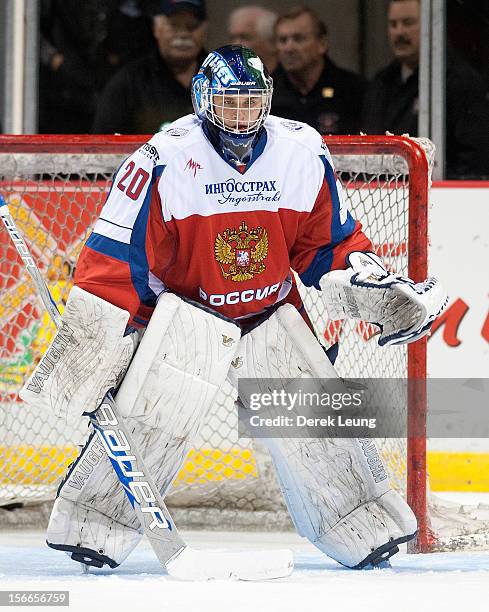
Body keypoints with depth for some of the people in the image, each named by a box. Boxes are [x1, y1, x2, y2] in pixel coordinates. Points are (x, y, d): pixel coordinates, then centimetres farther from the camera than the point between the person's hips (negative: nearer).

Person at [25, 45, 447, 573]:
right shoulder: (165, 159, -19)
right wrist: (89, 340, -21)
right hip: (183, 308, -4)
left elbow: (329, 242, 8)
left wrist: (369, 283, -7)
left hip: (271, 316, 4)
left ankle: (365, 529, 12)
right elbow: (114, 257, -18)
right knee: (153, 412, -22)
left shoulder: (304, 154, -7)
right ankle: (94, 525, -13)